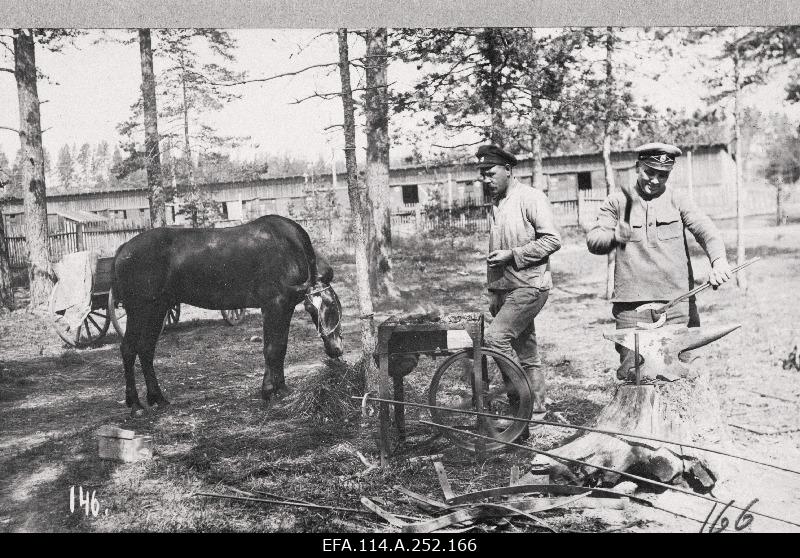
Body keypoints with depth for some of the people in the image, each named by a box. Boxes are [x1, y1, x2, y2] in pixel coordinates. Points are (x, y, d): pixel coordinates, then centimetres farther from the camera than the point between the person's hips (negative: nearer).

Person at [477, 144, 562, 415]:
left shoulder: (531, 197, -8)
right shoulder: (496, 204, 16)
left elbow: (552, 240, -16)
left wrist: (512, 255, -19)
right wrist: (493, 293, 21)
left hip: (529, 286, -8)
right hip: (506, 289, 8)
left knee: (495, 337, -19)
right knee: (525, 352, 11)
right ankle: (535, 408, 20)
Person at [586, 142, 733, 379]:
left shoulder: (678, 199, 10)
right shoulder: (616, 202, 10)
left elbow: (705, 229, -4)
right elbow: (592, 240, 5)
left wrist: (718, 260, -23)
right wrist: (614, 237, -18)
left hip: (677, 301, 1)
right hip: (632, 303, 0)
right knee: (632, 374, -3)